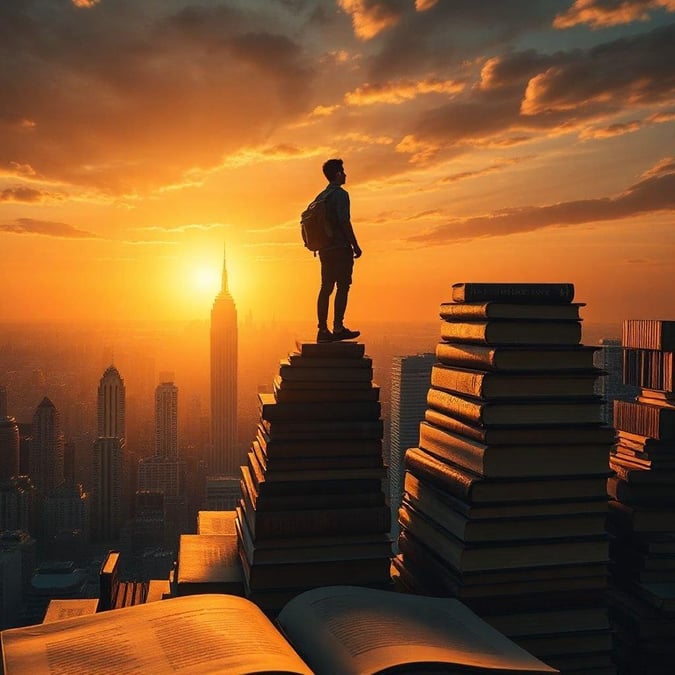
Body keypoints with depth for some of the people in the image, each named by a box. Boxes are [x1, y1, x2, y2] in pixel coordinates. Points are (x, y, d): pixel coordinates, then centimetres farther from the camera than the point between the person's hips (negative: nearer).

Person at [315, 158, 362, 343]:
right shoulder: (340, 194, -9)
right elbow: (345, 222, -16)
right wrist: (355, 245, -13)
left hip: (325, 249, 8)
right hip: (340, 247, -8)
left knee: (326, 287, 7)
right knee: (343, 287, -7)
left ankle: (323, 330, 5)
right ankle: (338, 328, -10)